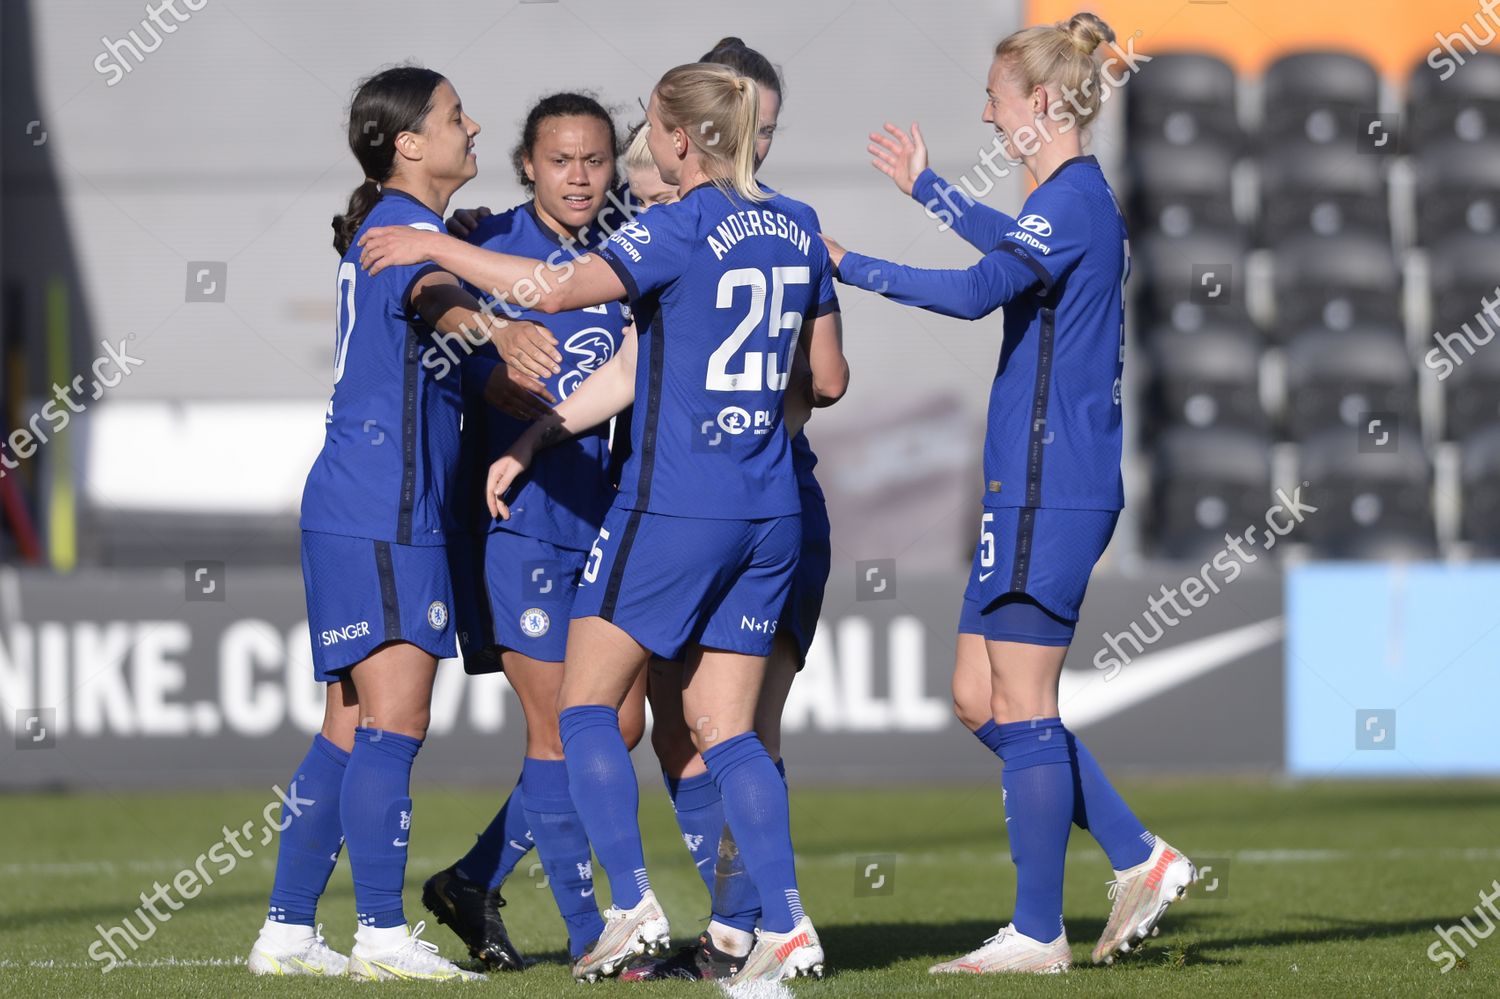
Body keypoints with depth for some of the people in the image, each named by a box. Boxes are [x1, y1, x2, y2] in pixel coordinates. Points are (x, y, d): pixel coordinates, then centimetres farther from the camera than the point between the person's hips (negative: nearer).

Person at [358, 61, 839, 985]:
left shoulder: (682, 228, -12)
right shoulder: (797, 227, 9)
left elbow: (557, 288, -25)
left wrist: (434, 247, -13)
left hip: (674, 506, -7)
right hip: (770, 512, 7)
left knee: (588, 706, 6)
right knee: (726, 728, 10)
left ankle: (634, 905, -5)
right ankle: (788, 926, -3)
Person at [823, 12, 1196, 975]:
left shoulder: (1075, 195, -14)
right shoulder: (1076, 198, 17)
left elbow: (978, 289, -29)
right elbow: (1014, 248, 41)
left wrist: (852, 266, -23)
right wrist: (926, 188, 51)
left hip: (1050, 490, -10)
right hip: (1036, 488, 10)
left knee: (1021, 708, -5)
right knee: (979, 699, 12)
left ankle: (1038, 933, 0)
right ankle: (1141, 860, 14)